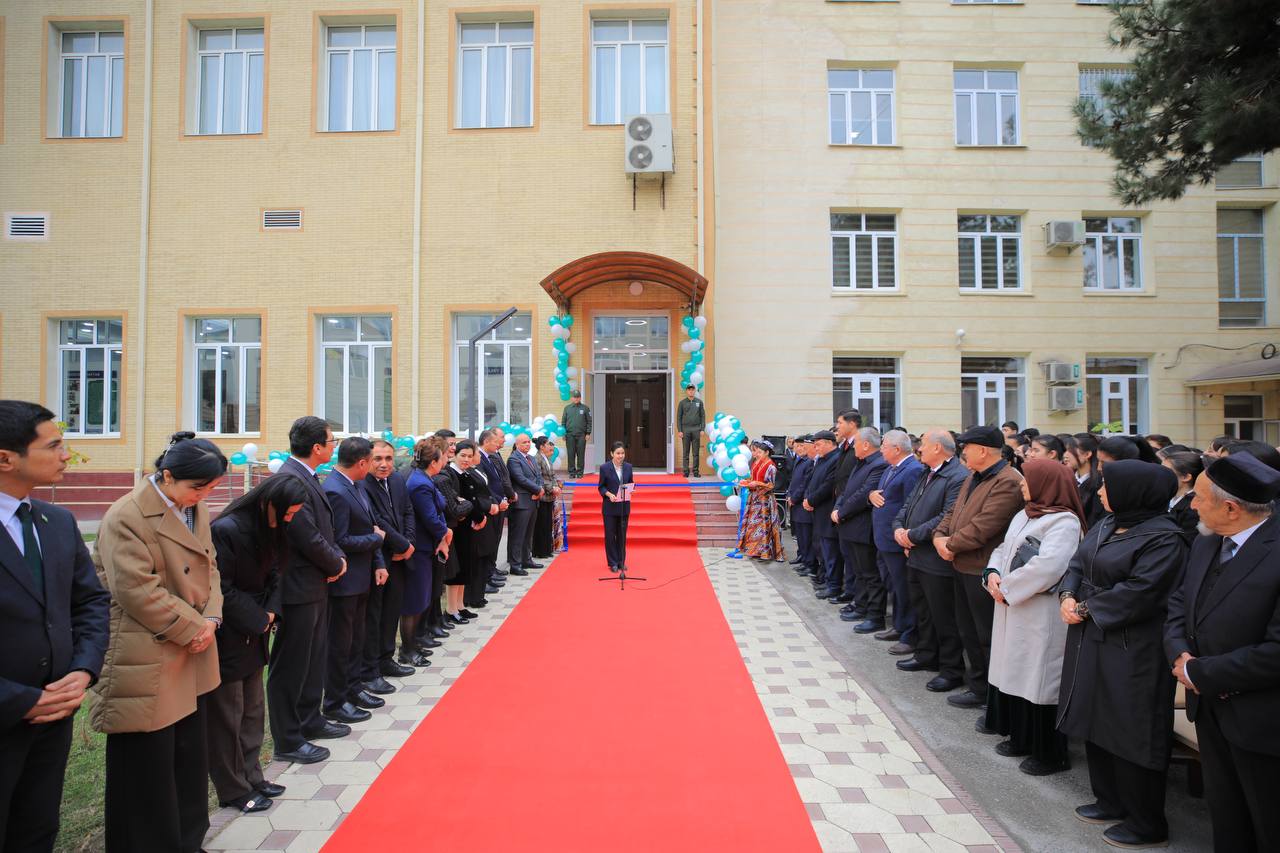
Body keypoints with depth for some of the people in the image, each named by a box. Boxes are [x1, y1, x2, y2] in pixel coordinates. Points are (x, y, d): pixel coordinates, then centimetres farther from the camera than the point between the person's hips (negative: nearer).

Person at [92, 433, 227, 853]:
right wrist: (195, 628, -14)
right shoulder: (127, 516, -17)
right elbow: (139, 592, -21)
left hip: (190, 661, 8)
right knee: (147, 771, 6)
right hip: (145, 664, -8)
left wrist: (210, 620, -5)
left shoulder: (196, 509, 7)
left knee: (190, 760, 18)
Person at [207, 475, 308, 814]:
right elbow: (222, 591, -21)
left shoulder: (269, 529, 2)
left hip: (254, 635, 8)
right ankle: (233, 790, 21)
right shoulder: (226, 530, -24)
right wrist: (259, 620, -13)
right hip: (227, 637, -8)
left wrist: (269, 613, -6)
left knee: (253, 710, 16)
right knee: (227, 716, 7)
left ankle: (251, 777, 29)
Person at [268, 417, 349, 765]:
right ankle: (287, 741, 18)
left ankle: (310, 721, 37)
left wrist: (337, 557, -1)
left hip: (316, 585, 10)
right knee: (291, 665, 4)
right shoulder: (290, 480, -23)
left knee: (313, 659, 21)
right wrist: (337, 564, -8)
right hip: (298, 589, -10)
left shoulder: (306, 477, 9)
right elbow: (309, 540, -24)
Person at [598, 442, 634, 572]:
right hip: (610, 506, -3)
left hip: (624, 506, 3)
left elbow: (631, 483, 11)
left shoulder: (628, 467, 3)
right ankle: (613, 563, 14)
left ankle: (621, 561, 21)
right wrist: (609, 494, -20)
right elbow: (601, 487, -2)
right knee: (610, 534, 4)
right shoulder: (605, 467, -7)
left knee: (622, 535, 10)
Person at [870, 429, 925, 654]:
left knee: (903, 590, 2)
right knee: (893, 587, 21)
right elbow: (880, 493, 21)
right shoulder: (891, 468, 12)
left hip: (897, 542, -10)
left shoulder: (913, 470, -19)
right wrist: (872, 494, -2)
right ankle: (899, 627, 36)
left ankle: (910, 637, 13)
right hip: (884, 541, 10)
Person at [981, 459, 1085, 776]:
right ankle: (1021, 738, 32)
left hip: (1041, 616, -8)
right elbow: (1004, 549, 16)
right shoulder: (1024, 515, 13)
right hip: (1012, 610, 9)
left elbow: (1047, 566, -26)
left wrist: (1007, 587, -18)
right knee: (1014, 672, 16)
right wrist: (992, 574, -4)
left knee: (1039, 678, 0)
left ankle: (1051, 753, 15)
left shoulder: (1064, 522, -14)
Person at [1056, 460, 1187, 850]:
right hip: (1091, 640, 9)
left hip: (1132, 652, -8)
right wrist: (1067, 596, -6)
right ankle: (1110, 801, 35)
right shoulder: (1107, 525, 8)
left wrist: (1085, 608, -16)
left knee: (1130, 731, 3)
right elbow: (1077, 563, 12)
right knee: (1097, 720, 18)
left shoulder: (1164, 538, -18)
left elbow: (1138, 594, -24)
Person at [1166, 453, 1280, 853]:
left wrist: (1200, 673, -18)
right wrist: (1180, 655, -9)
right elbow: (1178, 604, 9)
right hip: (1211, 710, 7)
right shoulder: (1205, 545, 2)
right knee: (1225, 820, 23)